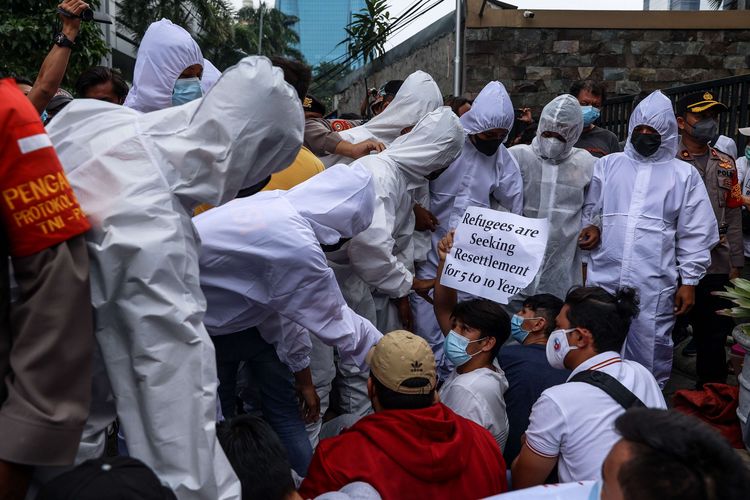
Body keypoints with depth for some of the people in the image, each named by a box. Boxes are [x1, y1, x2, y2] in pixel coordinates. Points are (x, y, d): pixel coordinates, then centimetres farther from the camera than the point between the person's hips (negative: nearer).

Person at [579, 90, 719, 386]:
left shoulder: (684, 175, 5)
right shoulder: (608, 165, 10)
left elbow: (695, 235, 4)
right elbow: (590, 208, 17)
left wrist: (689, 281, 0)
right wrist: (591, 226, -5)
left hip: (654, 286, -2)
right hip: (604, 279, 2)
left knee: (650, 356, 6)